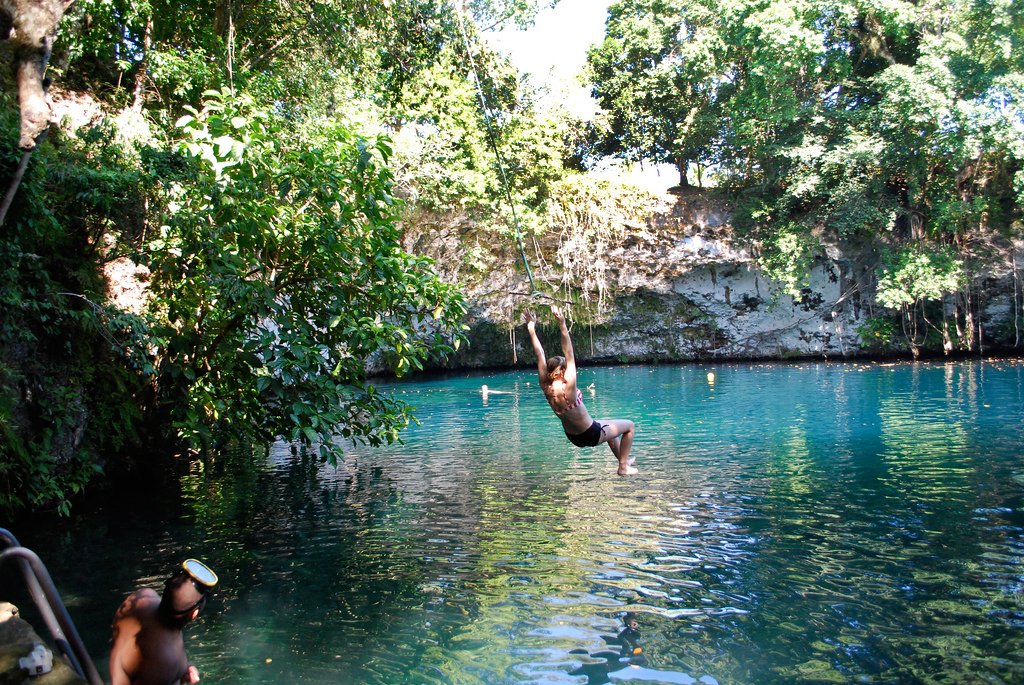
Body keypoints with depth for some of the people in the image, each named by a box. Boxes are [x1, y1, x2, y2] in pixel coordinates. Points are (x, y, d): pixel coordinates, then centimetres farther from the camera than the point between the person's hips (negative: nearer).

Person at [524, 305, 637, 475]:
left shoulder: (546, 387, -14)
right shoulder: (567, 388, -32)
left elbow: (539, 354, -13)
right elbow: (569, 355, -36)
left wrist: (531, 327, -11)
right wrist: (562, 325, -40)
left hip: (573, 436, 8)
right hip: (590, 435, -8)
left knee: (608, 425, 33)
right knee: (629, 425, 11)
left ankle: (623, 460, 47)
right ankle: (624, 467, 17)